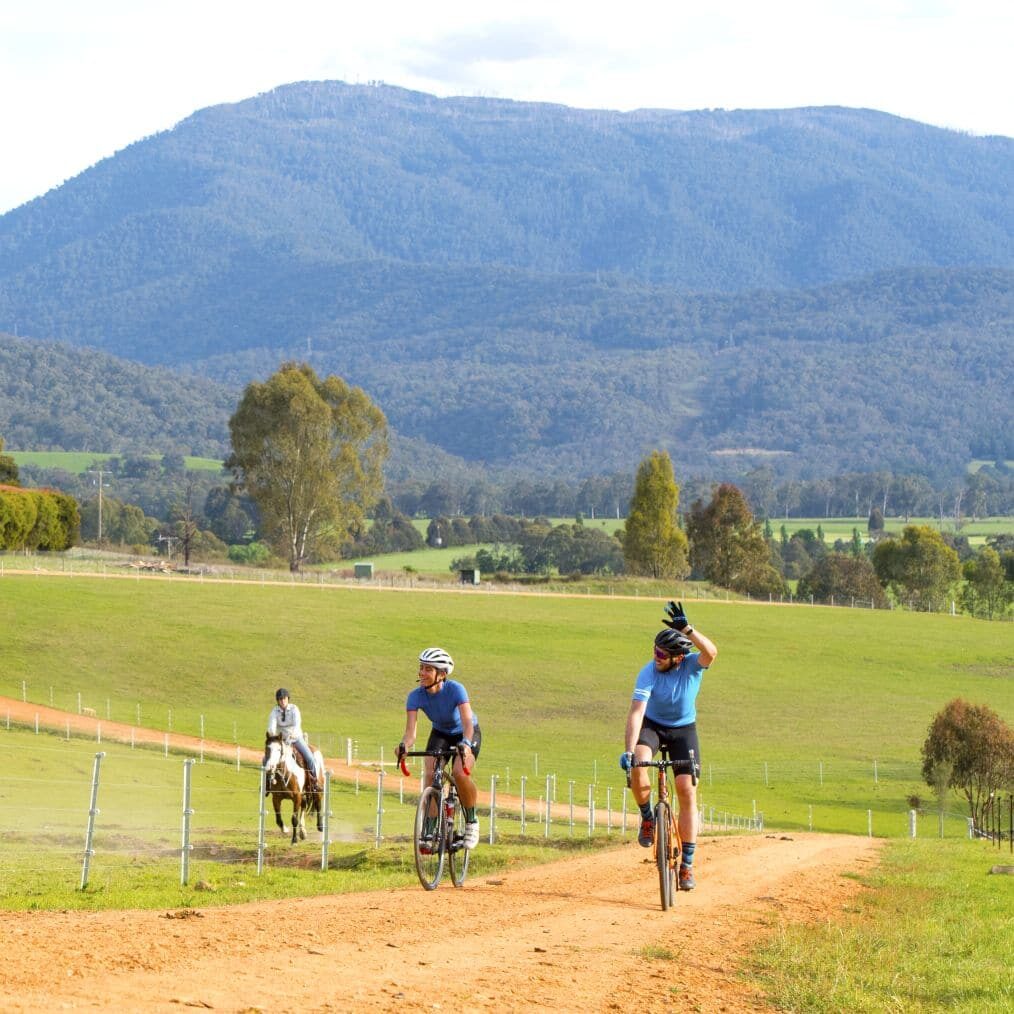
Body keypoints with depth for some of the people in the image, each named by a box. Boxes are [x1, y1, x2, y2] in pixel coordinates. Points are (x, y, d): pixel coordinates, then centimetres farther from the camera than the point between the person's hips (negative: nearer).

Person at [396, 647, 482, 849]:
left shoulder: (455, 689, -33)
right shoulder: (416, 696, -24)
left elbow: (467, 722, -42)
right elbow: (410, 731, -31)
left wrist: (466, 744, -62)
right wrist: (404, 745, -54)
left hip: (466, 734, -3)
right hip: (440, 734, 3)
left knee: (459, 773, -29)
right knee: (430, 775, -22)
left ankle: (472, 821, -5)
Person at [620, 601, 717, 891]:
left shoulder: (692, 665, -21)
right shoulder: (648, 673, -24)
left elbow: (711, 652, -45)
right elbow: (636, 711, -33)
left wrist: (687, 630, -59)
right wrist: (628, 750, -45)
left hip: (683, 729, 1)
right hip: (652, 725, -1)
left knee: (687, 791, -10)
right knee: (637, 765, -33)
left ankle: (687, 864, -4)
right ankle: (647, 818, -5)